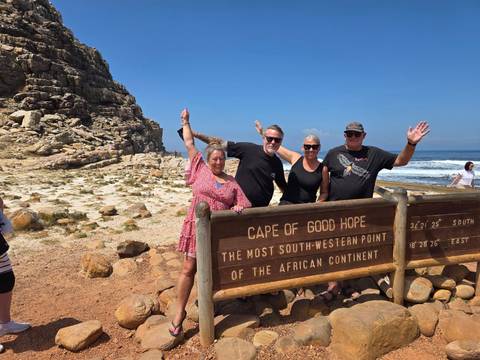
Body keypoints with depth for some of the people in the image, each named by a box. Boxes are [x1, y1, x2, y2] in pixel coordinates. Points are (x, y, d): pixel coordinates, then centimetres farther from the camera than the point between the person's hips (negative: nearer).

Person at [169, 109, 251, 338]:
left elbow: (245, 204, 7)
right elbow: (189, 144, 8)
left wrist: (239, 208, -16)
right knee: (189, 269, -1)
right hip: (198, 226, -2)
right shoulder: (201, 169, 3)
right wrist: (185, 122, 14)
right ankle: (179, 313, 9)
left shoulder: (232, 182, 7)